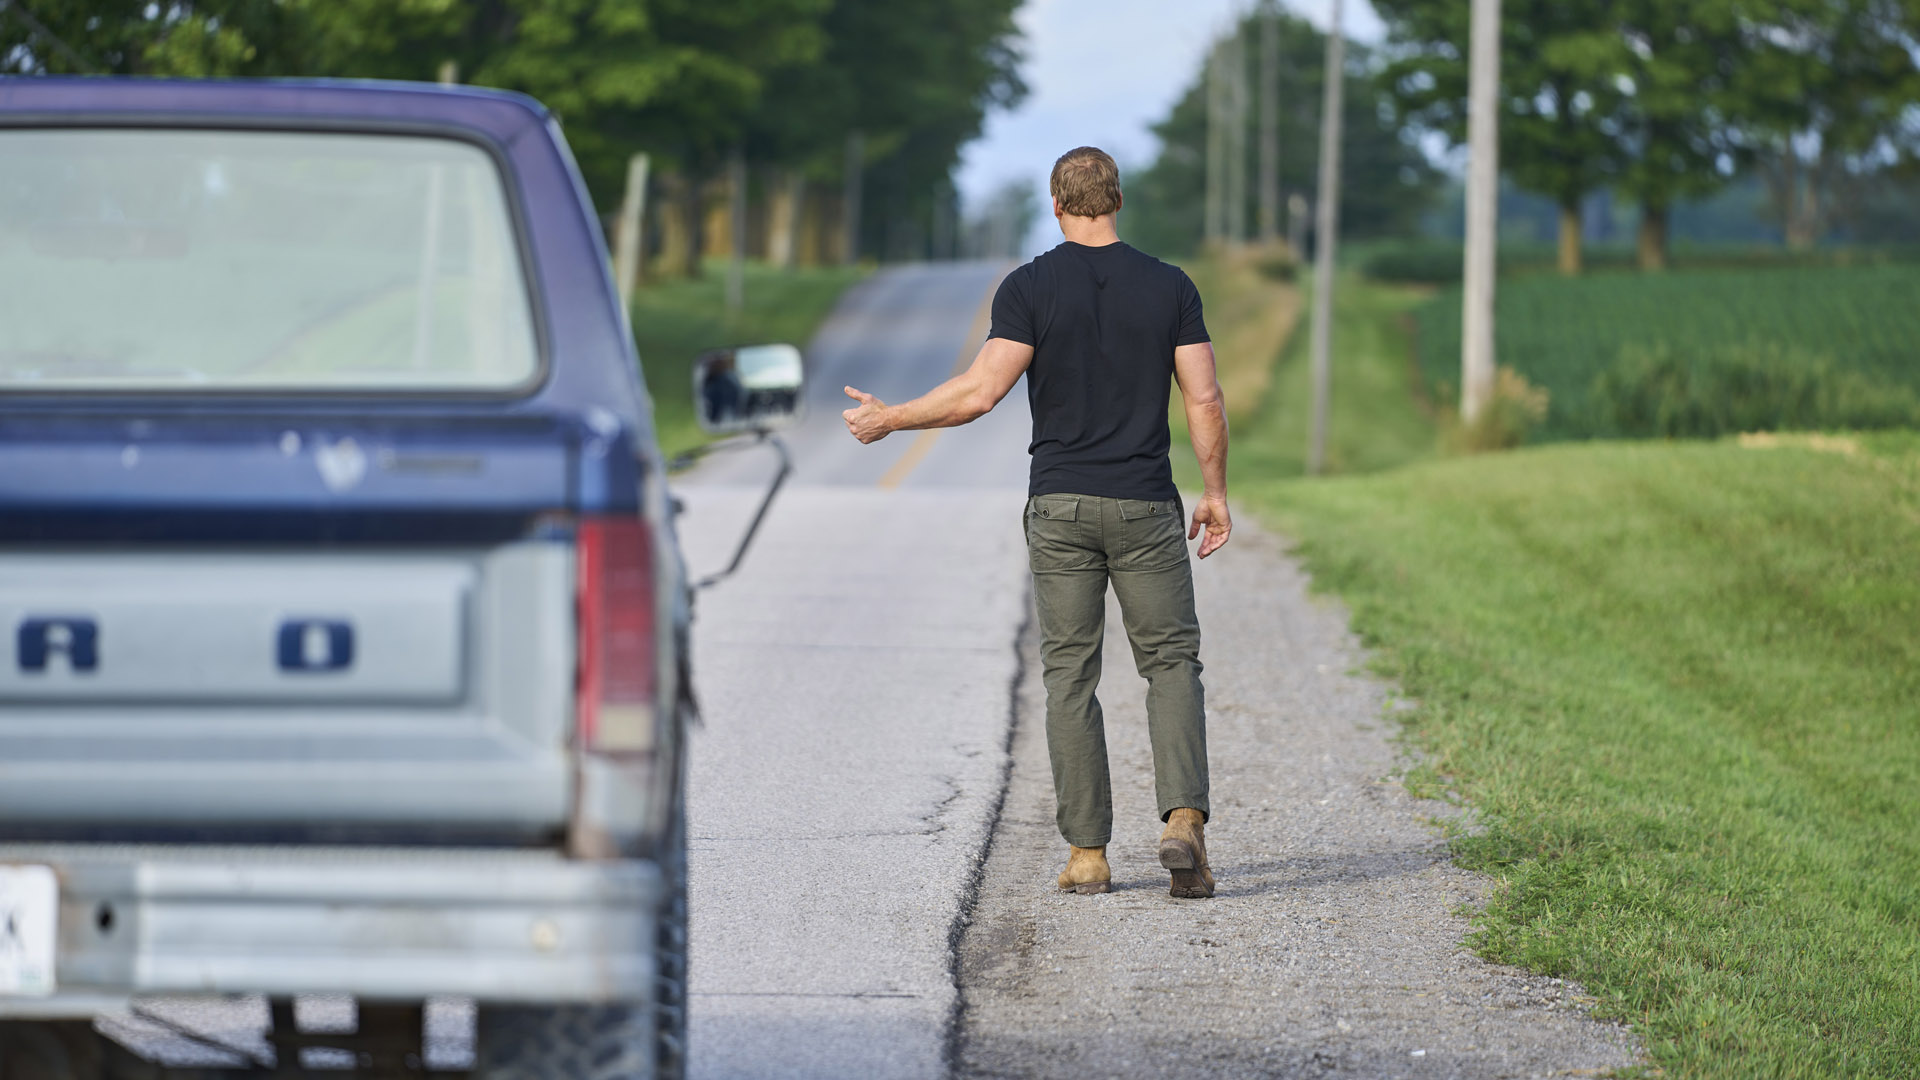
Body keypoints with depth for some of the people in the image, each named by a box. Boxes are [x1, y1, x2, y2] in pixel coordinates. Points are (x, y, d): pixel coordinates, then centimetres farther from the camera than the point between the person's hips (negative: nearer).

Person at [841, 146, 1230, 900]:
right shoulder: (1169, 287, 1)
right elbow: (1205, 400, -1)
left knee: (1070, 675, 5)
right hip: (1145, 506, 1)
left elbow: (982, 391, -13)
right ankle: (1184, 819, -13)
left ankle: (1087, 851, 3)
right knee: (1171, 660, 7)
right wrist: (1215, 493, 11)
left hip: (1060, 506, 0)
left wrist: (890, 419, 0)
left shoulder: (1030, 288, -5)